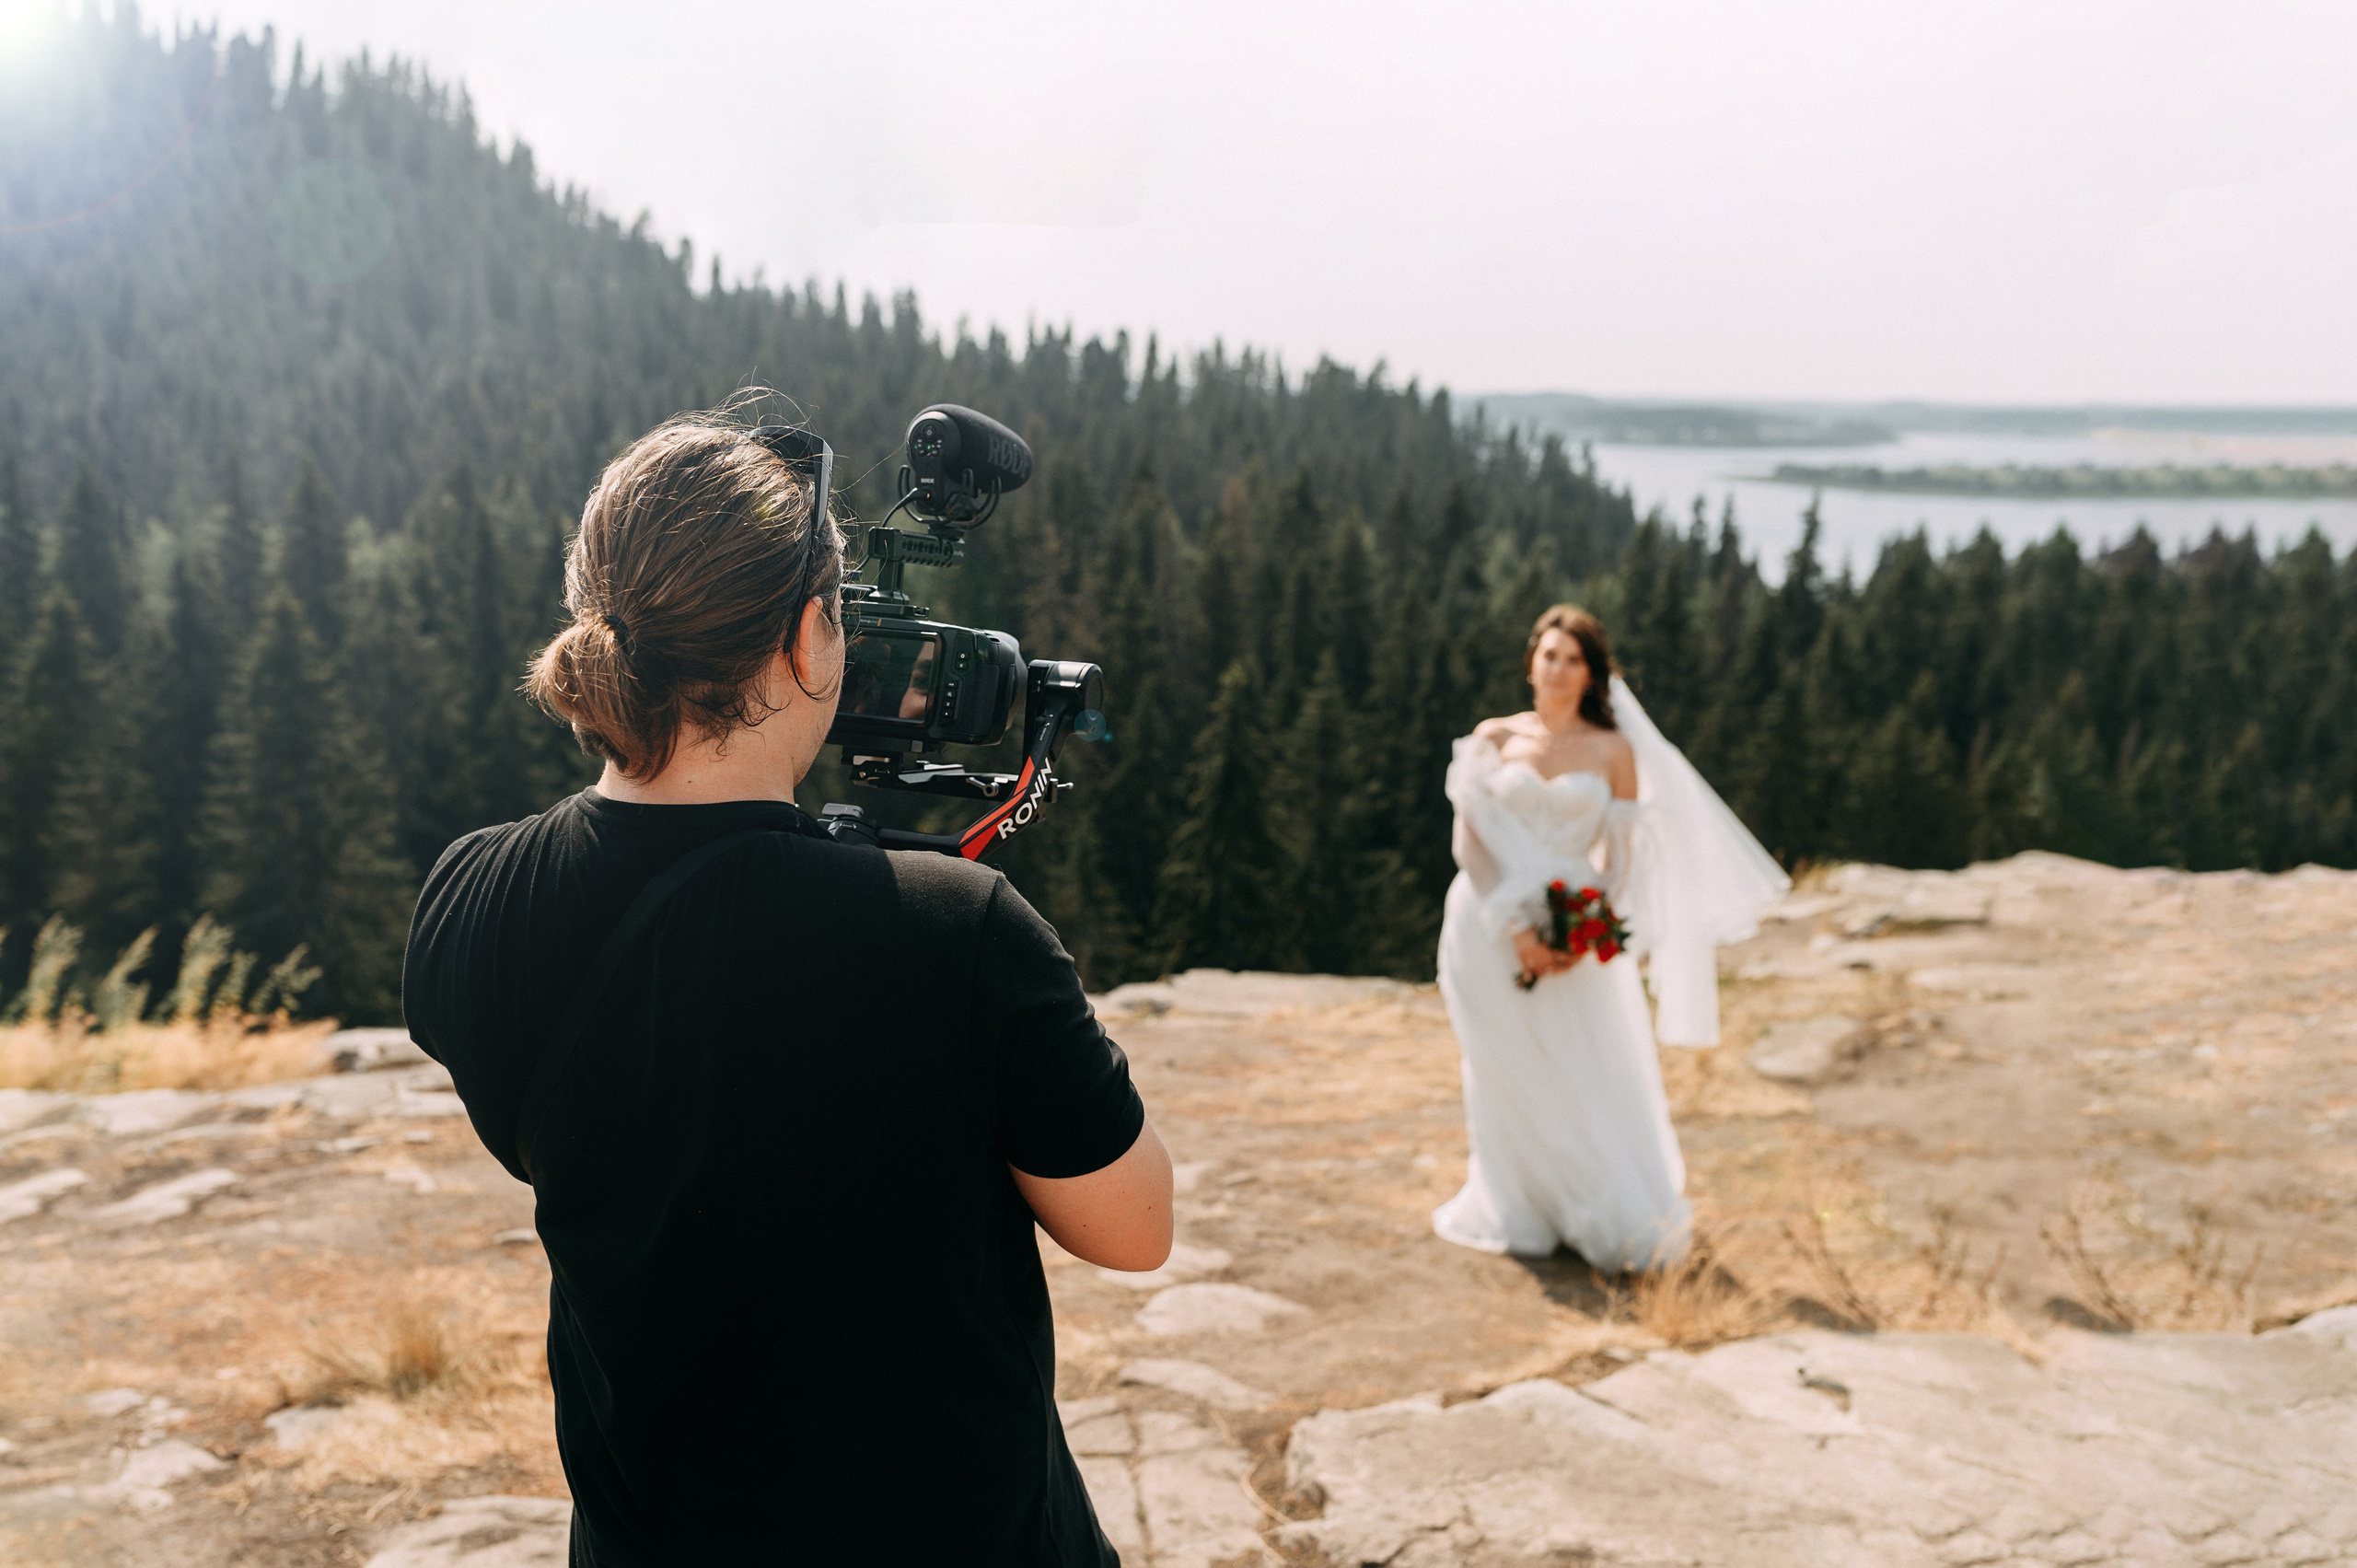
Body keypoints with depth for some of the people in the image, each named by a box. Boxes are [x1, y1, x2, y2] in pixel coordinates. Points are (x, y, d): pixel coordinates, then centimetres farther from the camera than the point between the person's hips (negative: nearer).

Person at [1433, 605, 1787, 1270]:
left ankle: (1619, 1221, 15)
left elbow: (1624, 854, 1)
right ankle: (1520, 1213, 22)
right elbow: (1471, 842, -3)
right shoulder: (1494, 738, 2)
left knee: (1591, 1078, -1)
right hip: (1492, 927, 0)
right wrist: (1519, 933, -12)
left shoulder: (1614, 750, 2)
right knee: (1511, 1082, 7)